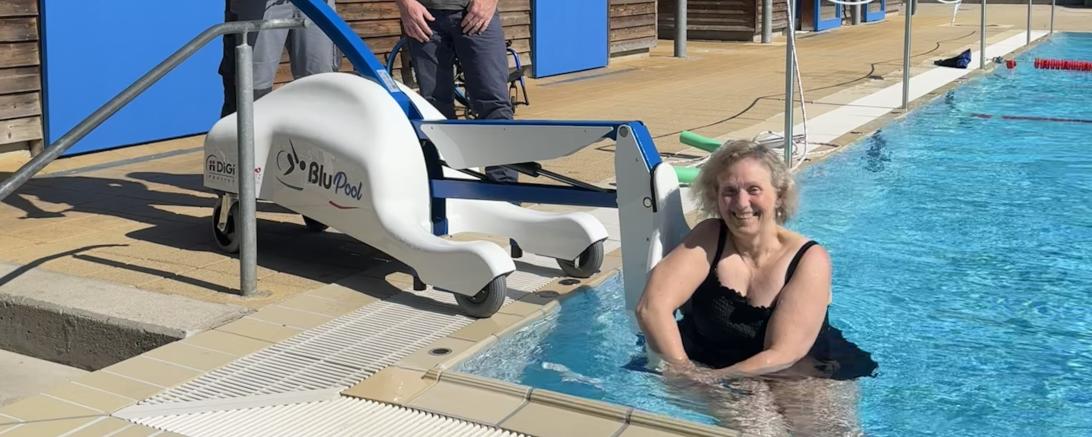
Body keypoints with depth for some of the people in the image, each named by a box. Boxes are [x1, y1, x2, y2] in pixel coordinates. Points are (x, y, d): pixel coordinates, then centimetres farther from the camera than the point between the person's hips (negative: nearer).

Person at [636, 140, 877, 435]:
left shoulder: (809, 259, -11)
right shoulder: (708, 239, -6)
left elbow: (781, 355, -19)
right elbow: (652, 306, -19)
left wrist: (707, 380, -29)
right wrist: (685, 373, -31)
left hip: (803, 375, 0)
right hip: (721, 373, 0)